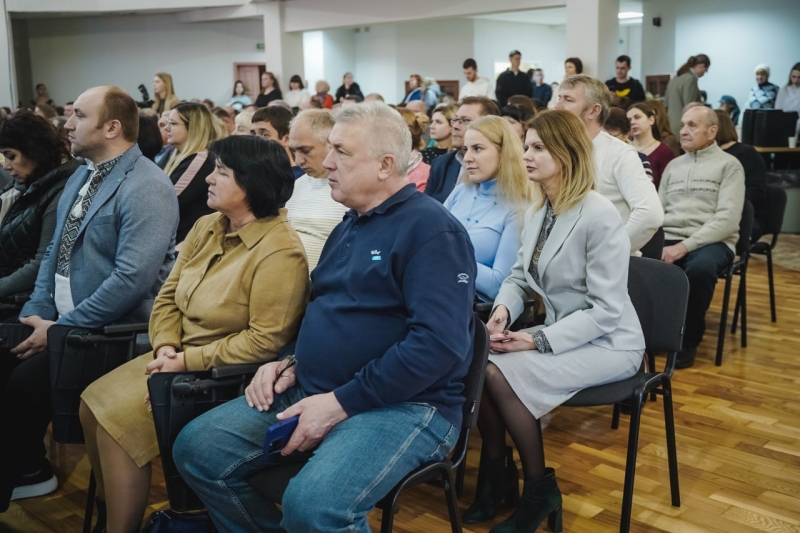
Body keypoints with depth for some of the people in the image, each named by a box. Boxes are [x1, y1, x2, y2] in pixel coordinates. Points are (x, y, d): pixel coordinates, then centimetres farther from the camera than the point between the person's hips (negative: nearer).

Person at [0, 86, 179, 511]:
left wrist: (60, 328, -20)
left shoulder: (146, 188, -18)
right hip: (58, 317, 9)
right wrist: (36, 313, -1)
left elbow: (132, 279, -26)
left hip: (111, 328, -9)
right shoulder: (80, 177, 13)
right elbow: (55, 252, 15)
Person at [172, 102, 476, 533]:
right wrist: (289, 364, 6)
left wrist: (342, 403, -21)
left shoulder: (431, 229, -12)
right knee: (197, 448, -4)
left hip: (402, 404, -8)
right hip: (313, 392, 8)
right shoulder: (348, 226, 17)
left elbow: (439, 342, -22)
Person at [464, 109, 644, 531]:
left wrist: (540, 340, -25)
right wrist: (504, 309, -9)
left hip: (607, 343, -7)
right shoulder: (538, 210, 4)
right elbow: (520, 275, 13)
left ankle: (539, 488, -3)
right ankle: (495, 469, 3)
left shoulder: (598, 216, -21)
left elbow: (605, 311, -21)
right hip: (562, 334, 7)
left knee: (502, 372, -25)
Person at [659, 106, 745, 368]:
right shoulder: (673, 165, 20)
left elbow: (727, 218, -9)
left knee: (699, 268, -39)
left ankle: (689, 339, -15)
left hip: (710, 242, -4)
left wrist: (686, 245, -19)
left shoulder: (729, 165, 3)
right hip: (667, 239, 4)